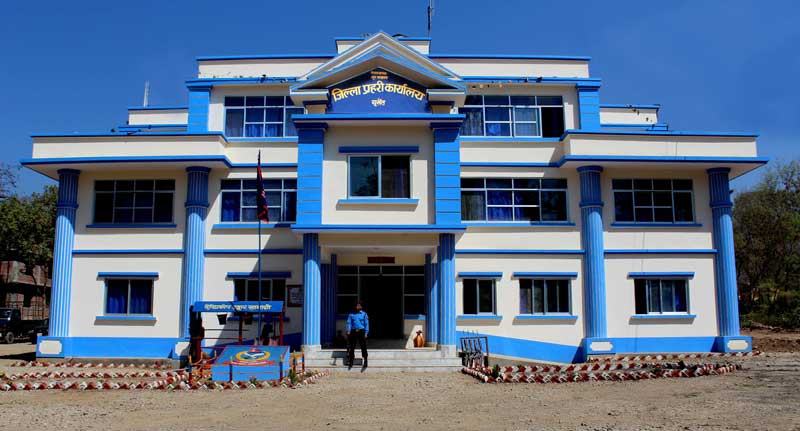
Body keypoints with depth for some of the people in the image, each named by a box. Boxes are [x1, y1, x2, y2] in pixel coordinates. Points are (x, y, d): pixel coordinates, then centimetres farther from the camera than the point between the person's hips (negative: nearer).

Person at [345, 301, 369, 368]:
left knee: (363, 347, -5)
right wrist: (348, 331, -9)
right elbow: (349, 323, 5)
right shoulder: (351, 314, 9)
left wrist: (366, 333, -5)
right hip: (353, 332, 2)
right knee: (351, 347, 5)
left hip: (361, 331, -2)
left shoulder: (364, 314, 5)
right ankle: (350, 362, 14)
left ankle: (365, 361, -2)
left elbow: (366, 324, 3)